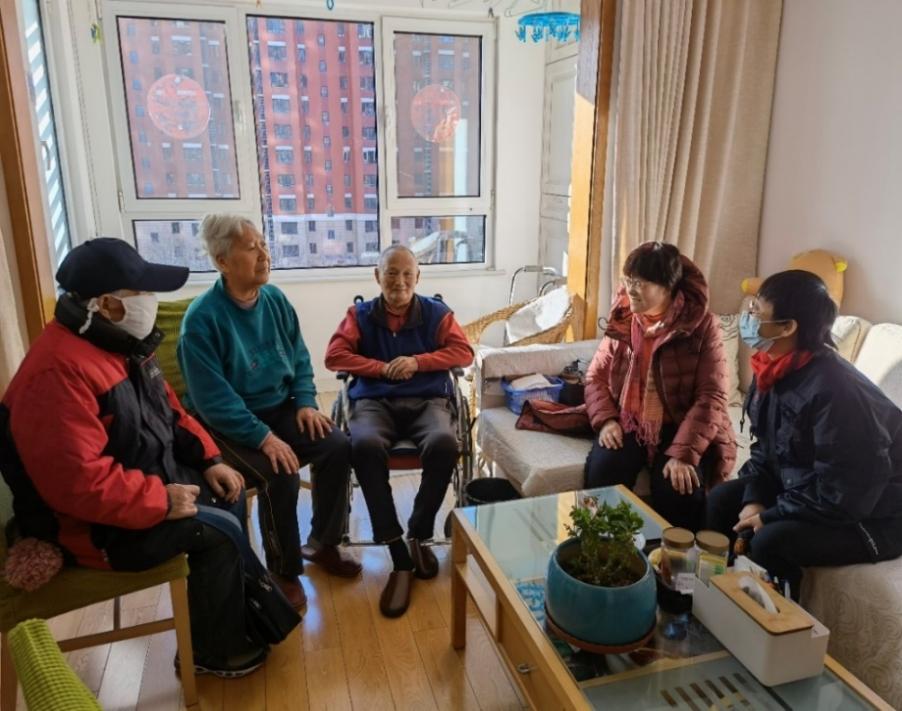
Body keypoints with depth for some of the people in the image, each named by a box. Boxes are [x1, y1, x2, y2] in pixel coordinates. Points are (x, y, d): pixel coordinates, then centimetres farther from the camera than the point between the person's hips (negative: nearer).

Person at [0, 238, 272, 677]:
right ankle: (213, 651, 7)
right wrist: (162, 502, -25)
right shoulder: (59, 371, -30)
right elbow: (76, 482, -34)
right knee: (216, 532, -15)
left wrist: (209, 459, 1)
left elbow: (167, 411, 12)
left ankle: (250, 605, 23)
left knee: (229, 497, 6)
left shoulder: (123, 342, 2)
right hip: (91, 523, -10)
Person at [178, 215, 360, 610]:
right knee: (281, 475, -28)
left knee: (338, 447, -13)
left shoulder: (275, 299, 0)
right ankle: (284, 571, -2)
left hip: (281, 409, 6)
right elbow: (212, 399, -22)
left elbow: (300, 359, 10)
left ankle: (322, 544, 9)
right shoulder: (203, 318, -20)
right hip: (229, 425, -6)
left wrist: (305, 403, -6)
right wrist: (263, 437, -27)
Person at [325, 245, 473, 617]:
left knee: (444, 444, -36)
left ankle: (419, 535, -10)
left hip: (427, 400, 0)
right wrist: (383, 368, -7)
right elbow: (333, 356, 3)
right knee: (364, 445, -36)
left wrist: (418, 361, -9)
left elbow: (464, 352, 4)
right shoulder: (360, 314, 14)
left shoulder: (436, 312, 13)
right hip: (374, 401, 0)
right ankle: (399, 556, -28)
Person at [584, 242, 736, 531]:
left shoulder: (702, 326, -10)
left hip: (680, 428, -3)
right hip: (627, 424, 3)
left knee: (679, 491, -27)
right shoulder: (622, 320, 3)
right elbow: (595, 377, 8)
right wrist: (606, 420, -11)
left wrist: (684, 453, -25)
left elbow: (711, 397, -15)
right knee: (602, 471, -24)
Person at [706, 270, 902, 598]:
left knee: (769, 541, -28)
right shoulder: (775, 370, -4)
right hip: (805, 488, 8)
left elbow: (845, 495, -29)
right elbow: (766, 447, 8)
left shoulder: (834, 390, -31)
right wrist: (755, 500, -8)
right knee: (721, 501, 0)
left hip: (871, 516, -8)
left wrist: (769, 516, -20)